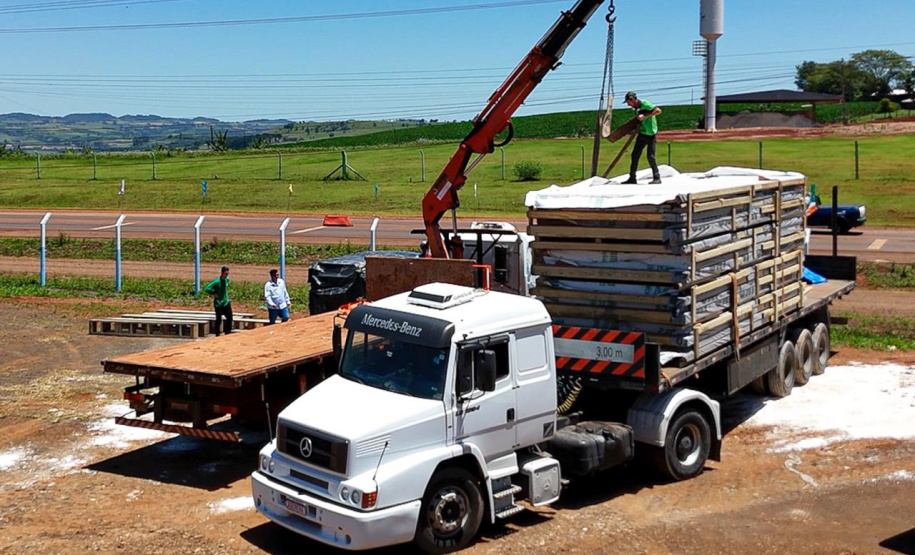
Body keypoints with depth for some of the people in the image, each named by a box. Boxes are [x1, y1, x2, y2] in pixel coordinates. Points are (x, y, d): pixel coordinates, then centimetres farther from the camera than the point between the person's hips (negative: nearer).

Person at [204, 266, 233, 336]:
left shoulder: (227, 279, 3)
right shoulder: (217, 281, -21)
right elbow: (207, 289, -25)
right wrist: (214, 294, -16)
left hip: (226, 303, 7)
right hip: (218, 303, -7)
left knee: (229, 318, 11)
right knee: (219, 319, 3)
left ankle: (228, 333, 24)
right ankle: (217, 335, 15)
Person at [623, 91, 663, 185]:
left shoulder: (644, 104, -17)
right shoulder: (636, 108, 7)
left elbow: (658, 110, -26)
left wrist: (645, 116, -28)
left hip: (651, 134, -8)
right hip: (642, 134, 8)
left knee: (650, 156, -7)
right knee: (635, 155, 5)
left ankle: (657, 178, 5)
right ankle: (632, 178, 12)